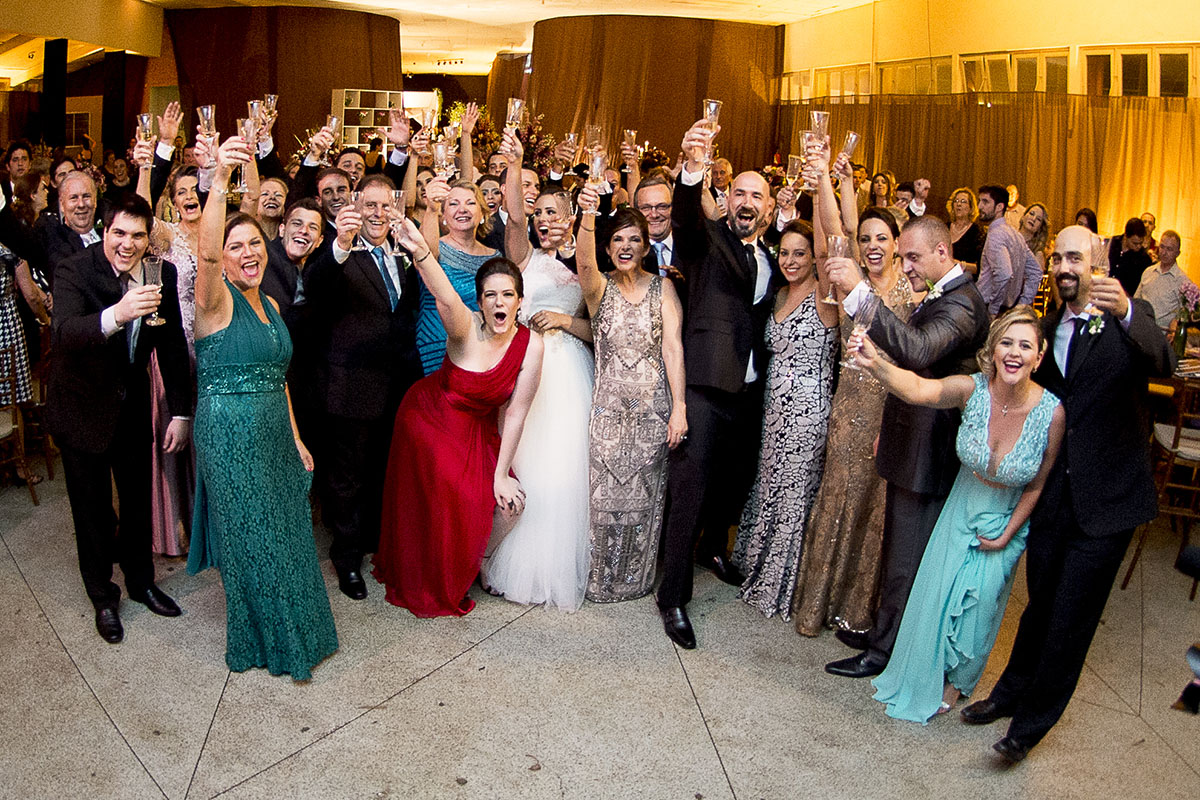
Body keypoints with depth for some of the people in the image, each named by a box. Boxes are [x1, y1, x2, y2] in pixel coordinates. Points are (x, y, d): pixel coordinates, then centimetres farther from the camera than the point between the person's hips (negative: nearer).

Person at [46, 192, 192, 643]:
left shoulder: (161, 274, -9)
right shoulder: (74, 272, -21)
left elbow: (173, 345, -1)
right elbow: (66, 331, -39)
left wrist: (181, 412, -3)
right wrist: (116, 314, -59)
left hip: (132, 403, 4)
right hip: (82, 407, -4)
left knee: (138, 498, 18)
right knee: (92, 508, 10)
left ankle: (140, 581, 40)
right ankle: (103, 597, 30)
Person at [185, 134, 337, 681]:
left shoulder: (269, 304, 11)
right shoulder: (216, 299, -11)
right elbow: (205, 252, -34)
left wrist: (294, 437, 14)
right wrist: (220, 180, -48)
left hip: (274, 433, 7)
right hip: (229, 435, -7)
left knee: (285, 534, 16)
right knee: (251, 540, 5)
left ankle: (292, 633, 35)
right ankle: (261, 641, 25)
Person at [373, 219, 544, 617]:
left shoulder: (531, 344, -17)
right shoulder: (466, 327, -26)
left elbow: (515, 414, -14)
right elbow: (445, 298, -50)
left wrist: (501, 474, -12)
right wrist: (421, 253, -70)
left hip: (477, 431, 3)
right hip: (428, 417, -3)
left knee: (474, 505, 1)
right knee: (428, 506, 5)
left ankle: (453, 583, 31)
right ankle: (421, 586, 32)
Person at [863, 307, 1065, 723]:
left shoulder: (1051, 412, -24)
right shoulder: (972, 389, -24)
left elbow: (1037, 485, -10)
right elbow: (918, 389, -44)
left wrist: (1007, 535, -6)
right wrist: (876, 365, -64)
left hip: (1008, 519, -1)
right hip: (963, 506, 1)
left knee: (980, 599, 3)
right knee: (937, 590, 7)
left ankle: (956, 680, 32)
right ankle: (924, 673, 35)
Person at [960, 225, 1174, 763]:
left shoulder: (1129, 320, -8)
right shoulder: (1048, 328, 9)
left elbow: (1163, 363, -31)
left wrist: (1125, 311, -49)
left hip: (1105, 498, -5)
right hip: (1053, 494, 5)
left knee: (1070, 617, 4)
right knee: (1041, 601, 20)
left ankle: (1032, 721, 20)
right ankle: (1013, 692, 38)